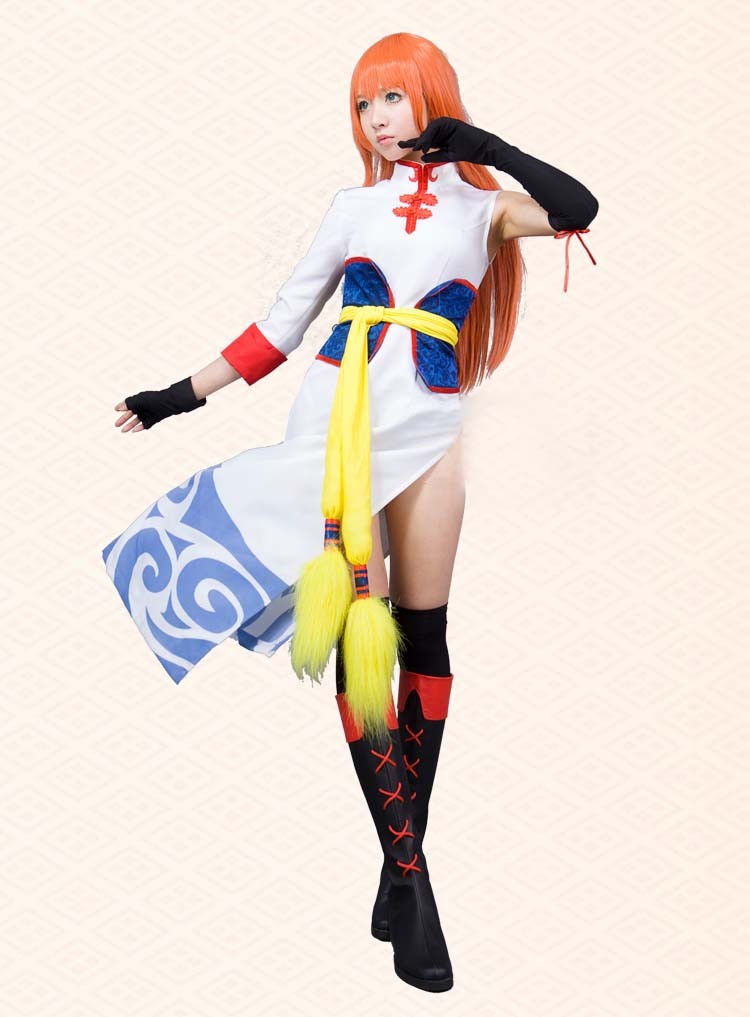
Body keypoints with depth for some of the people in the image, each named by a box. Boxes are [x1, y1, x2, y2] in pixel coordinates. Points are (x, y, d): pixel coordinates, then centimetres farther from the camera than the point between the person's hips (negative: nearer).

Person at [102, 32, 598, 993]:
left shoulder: (482, 207, 13)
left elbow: (577, 208, -7)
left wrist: (477, 143, -2)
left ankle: (407, 852, 7)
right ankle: (408, 873, -6)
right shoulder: (353, 205, 16)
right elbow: (282, 323, 16)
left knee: (421, 634, -2)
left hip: (425, 431, 0)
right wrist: (180, 395, 14)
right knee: (361, 628, -8)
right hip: (335, 418, 0)